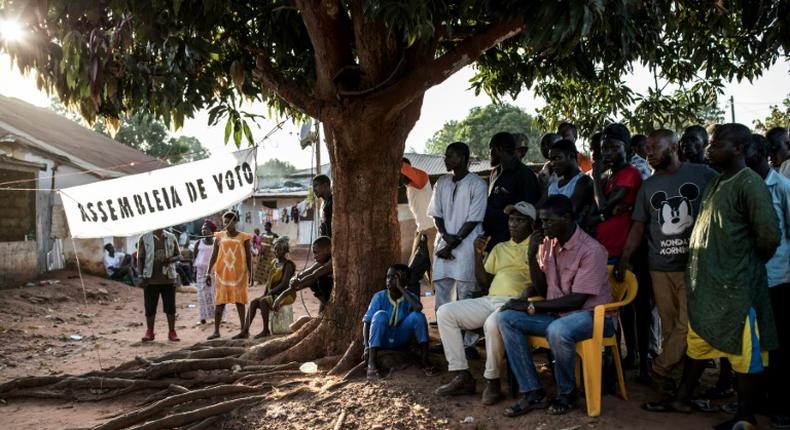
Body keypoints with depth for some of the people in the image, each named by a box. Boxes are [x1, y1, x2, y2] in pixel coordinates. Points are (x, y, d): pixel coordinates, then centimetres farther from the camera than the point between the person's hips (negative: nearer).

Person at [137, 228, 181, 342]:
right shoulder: (144, 239, 3)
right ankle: (149, 332, 15)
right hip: (151, 279, -1)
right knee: (150, 308, 4)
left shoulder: (171, 238, 7)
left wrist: (170, 260, -12)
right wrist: (142, 276, -6)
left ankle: (172, 332, 12)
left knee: (170, 307, 3)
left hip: (168, 278, 1)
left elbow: (178, 255, 11)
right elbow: (140, 259, 3)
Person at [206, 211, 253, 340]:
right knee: (219, 301, 3)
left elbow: (249, 257, 2)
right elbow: (214, 255, 6)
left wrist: (250, 274, -1)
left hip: (238, 273, -2)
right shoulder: (220, 236, 6)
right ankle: (216, 331, 7)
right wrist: (209, 272, 0)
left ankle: (243, 330, 6)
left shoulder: (244, 237, 1)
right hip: (222, 273, 2)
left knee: (239, 300, 2)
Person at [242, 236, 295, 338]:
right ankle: (245, 330, -20)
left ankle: (266, 331, -23)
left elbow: (284, 283, -20)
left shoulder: (288, 264, -11)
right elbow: (269, 281, 15)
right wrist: (264, 294, 1)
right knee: (253, 303, -12)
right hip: (273, 295, 8)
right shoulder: (274, 263, 14)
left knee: (263, 301, -30)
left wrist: (271, 292, -19)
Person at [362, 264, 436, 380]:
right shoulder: (379, 296, -13)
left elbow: (418, 307, -35)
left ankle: (424, 359, -18)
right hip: (382, 340, -1)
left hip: (401, 340, 1)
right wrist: (366, 347, -28)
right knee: (380, 314, -31)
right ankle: (371, 363, -31)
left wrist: (401, 288, -27)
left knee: (417, 315, -24)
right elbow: (366, 322, -15)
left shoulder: (410, 296, -11)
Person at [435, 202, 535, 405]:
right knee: (445, 312, -11)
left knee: (493, 323, -39)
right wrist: (478, 253, 8)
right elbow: (484, 283, 19)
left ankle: (492, 380, -17)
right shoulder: (499, 248, 25)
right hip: (490, 300, 7)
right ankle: (463, 376, -11)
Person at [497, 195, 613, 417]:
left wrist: (532, 307, -19)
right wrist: (532, 255, -7)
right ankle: (533, 392, -12)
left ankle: (566, 393, -9)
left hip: (590, 314, -7)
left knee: (558, 330, -38)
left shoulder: (591, 250, -18)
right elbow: (543, 289, 7)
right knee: (506, 318, -12)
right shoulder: (548, 243, 4)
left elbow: (576, 300, -21)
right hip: (557, 313, 7)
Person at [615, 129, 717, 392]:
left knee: (687, 324, -8)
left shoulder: (702, 175, -1)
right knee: (669, 326, 6)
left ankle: (660, 369, 7)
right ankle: (671, 372, 15)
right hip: (660, 267, 3)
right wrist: (624, 259, 1)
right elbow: (638, 226, 11)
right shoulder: (648, 186, 12)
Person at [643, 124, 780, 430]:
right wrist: (696, 269, 12)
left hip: (736, 287, -9)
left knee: (742, 352, 5)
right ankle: (682, 398, 32)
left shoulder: (750, 184, -15)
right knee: (698, 342, 19)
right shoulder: (714, 183, 12)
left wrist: (749, 266, -4)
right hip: (705, 283, 9)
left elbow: (769, 235, -20)